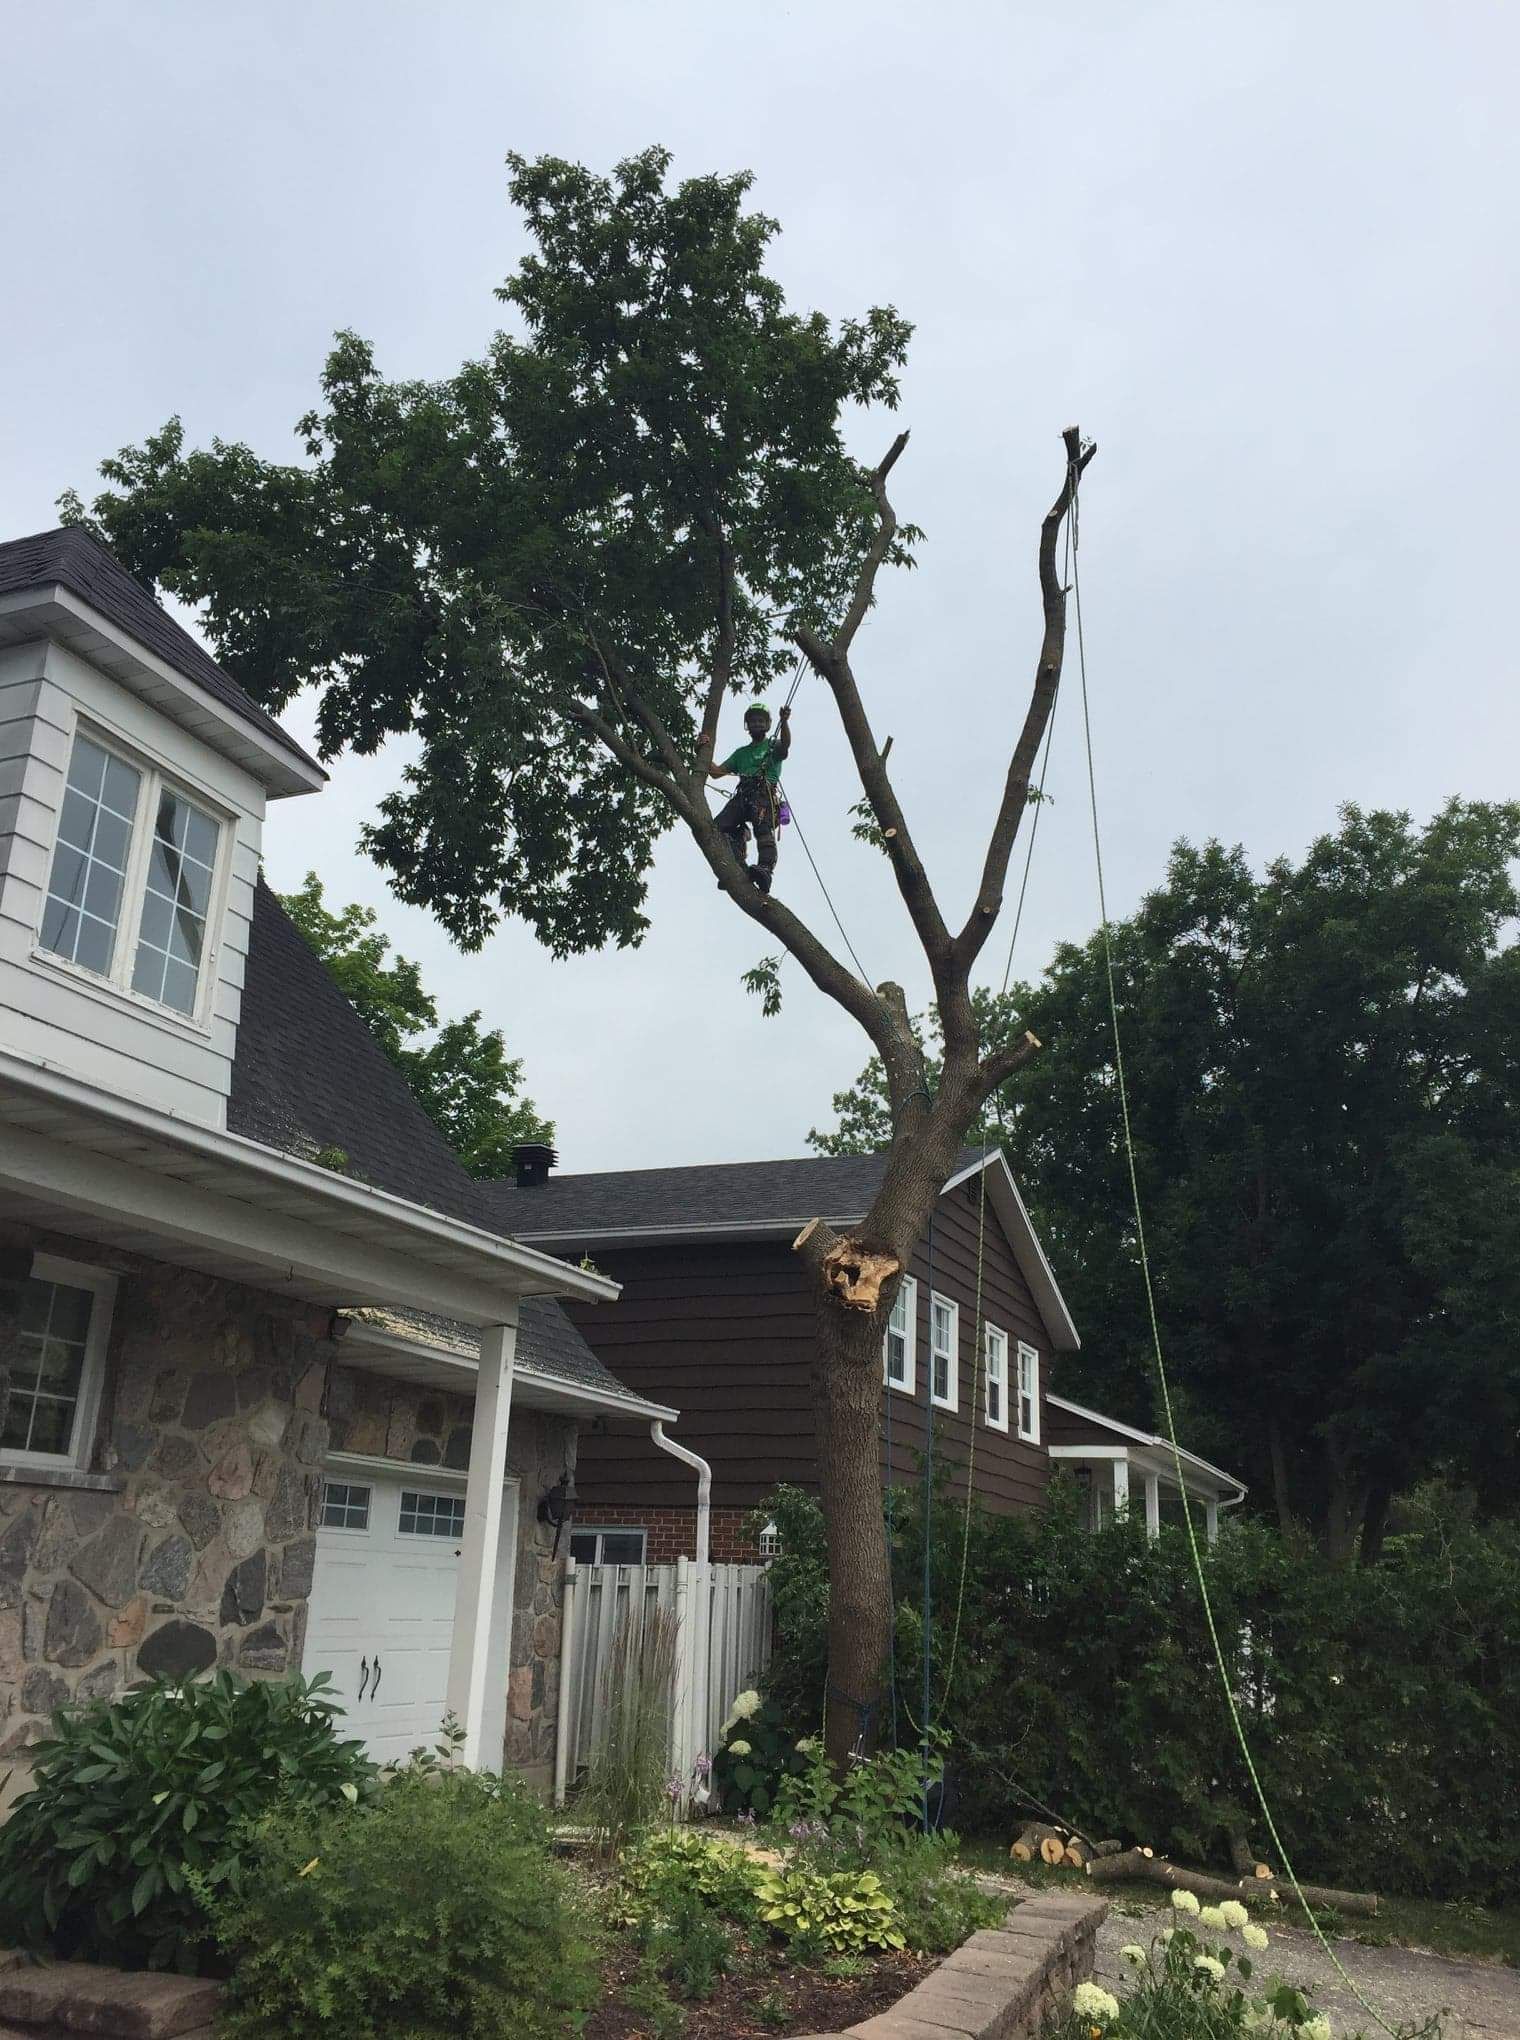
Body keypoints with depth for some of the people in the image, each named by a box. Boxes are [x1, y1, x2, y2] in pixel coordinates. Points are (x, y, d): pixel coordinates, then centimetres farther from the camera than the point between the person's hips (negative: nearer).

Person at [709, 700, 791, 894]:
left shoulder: (772, 745, 21)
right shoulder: (741, 753, 35)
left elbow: (785, 744, -5)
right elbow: (716, 772, 31)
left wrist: (785, 722, -23)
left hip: (765, 794, -5)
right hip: (742, 796, 5)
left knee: (763, 827, -32)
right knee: (719, 825, -22)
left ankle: (765, 869, -51)